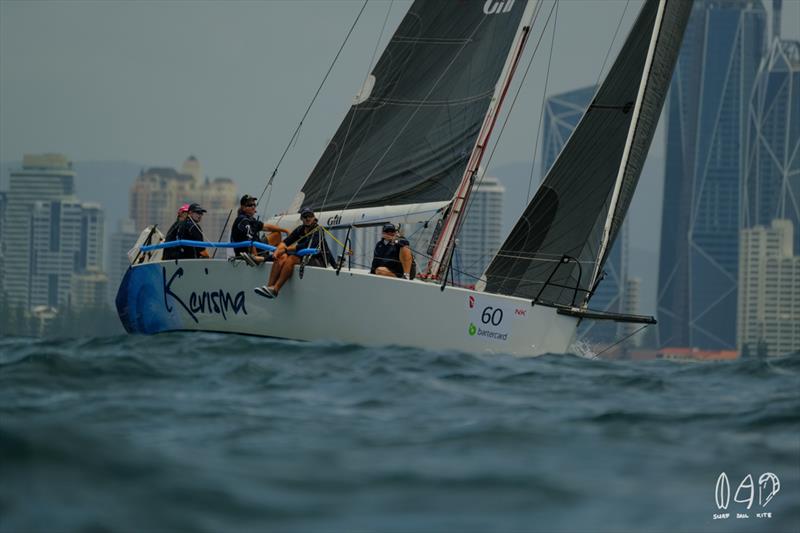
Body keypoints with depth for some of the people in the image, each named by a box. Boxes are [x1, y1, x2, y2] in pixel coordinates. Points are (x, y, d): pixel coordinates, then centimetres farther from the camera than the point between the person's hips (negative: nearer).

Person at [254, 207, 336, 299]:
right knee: (282, 257, -16)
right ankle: (269, 286, -27)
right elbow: (286, 242, 6)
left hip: (319, 261, -7)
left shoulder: (318, 230, -9)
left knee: (291, 259, -30)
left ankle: (275, 289, -39)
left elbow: (307, 246, -23)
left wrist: (286, 249, -23)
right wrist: (278, 250, -17)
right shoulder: (300, 229, 13)